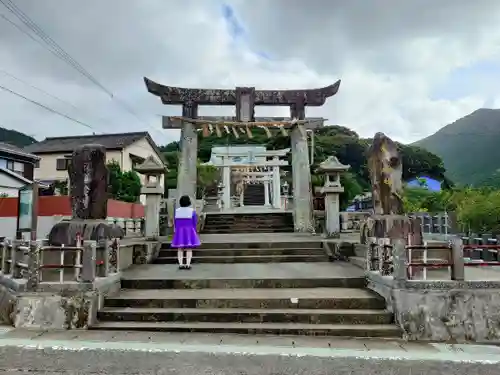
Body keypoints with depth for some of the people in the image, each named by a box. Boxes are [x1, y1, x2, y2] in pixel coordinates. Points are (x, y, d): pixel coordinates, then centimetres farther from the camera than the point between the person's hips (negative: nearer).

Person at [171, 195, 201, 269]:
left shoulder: (177, 211, 1)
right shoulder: (192, 211, -6)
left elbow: (175, 222, 4)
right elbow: (194, 222, -5)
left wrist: (176, 232, 12)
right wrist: (194, 232, 4)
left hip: (179, 231, 2)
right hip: (189, 231, -2)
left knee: (180, 249, 5)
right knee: (189, 249, 1)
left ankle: (181, 264, 1)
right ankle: (188, 265, -4)